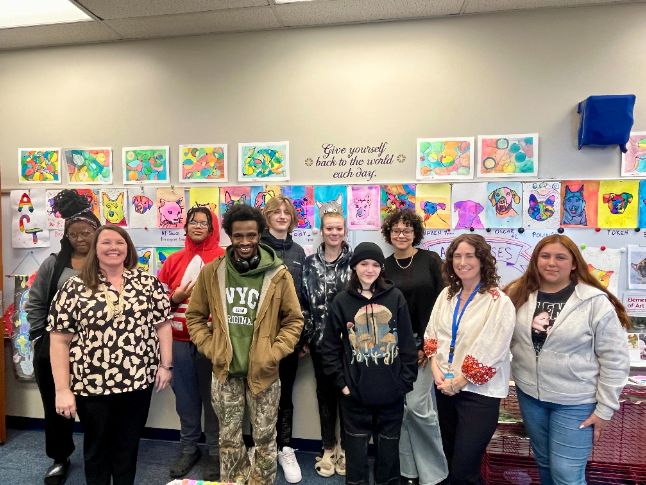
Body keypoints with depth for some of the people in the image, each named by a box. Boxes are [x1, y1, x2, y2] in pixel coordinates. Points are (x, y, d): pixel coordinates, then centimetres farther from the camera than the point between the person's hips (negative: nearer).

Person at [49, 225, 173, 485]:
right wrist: (62, 390, -7)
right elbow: (60, 341, -5)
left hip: (138, 381, 1)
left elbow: (162, 325, 3)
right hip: (92, 385, -1)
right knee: (96, 447, 19)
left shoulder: (147, 282, -1)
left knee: (128, 445, 18)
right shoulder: (74, 288, -6)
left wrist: (165, 365, -1)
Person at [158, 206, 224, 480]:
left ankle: (215, 452, 25)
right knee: (185, 397, 15)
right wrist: (175, 299, -7)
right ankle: (188, 448, 34)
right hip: (180, 342, 4)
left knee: (212, 397, 7)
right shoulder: (174, 260, 9)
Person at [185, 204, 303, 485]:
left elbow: (294, 319, -2)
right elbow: (195, 316, 6)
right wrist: (210, 348, -4)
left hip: (263, 372, -1)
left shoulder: (278, 274, -8)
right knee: (229, 438, 18)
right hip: (225, 371, 2)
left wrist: (274, 353, -9)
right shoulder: (211, 272, -3)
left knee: (265, 438, 14)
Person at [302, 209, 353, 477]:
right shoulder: (310, 263, 2)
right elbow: (303, 301, 3)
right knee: (325, 392, 13)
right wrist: (305, 337, 1)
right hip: (320, 339, 2)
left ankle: (345, 447, 31)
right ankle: (328, 448, 31)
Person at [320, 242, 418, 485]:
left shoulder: (395, 297, -1)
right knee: (356, 448, 13)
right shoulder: (341, 301, -4)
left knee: (389, 448, 17)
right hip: (355, 392, -1)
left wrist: (406, 380, -1)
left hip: (391, 391, 1)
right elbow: (329, 347, 0)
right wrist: (341, 382, -3)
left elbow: (407, 343, 1)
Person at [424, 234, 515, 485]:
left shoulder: (499, 302, -14)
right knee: (451, 459, 20)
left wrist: (457, 382, -12)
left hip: (478, 392, -5)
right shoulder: (447, 295, 4)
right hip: (444, 388, 6)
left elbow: (488, 353, -17)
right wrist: (437, 371, -6)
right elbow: (432, 335, 6)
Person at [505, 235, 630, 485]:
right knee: (544, 463, 21)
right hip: (529, 394, 4)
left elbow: (615, 358, -11)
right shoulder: (519, 294, -3)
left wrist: (605, 408, -9)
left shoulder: (595, 301, -15)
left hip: (575, 402, -4)